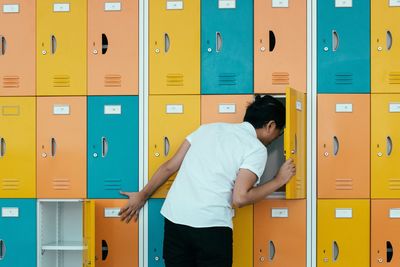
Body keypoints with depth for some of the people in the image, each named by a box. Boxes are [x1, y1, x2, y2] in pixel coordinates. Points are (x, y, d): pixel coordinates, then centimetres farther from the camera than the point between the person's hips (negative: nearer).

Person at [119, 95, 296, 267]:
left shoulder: (209, 128, 16)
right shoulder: (257, 149, -1)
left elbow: (169, 167, 18)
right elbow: (239, 198, -10)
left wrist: (142, 195, 29)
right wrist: (279, 181, 3)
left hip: (174, 219, 5)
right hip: (211, 228, -5)